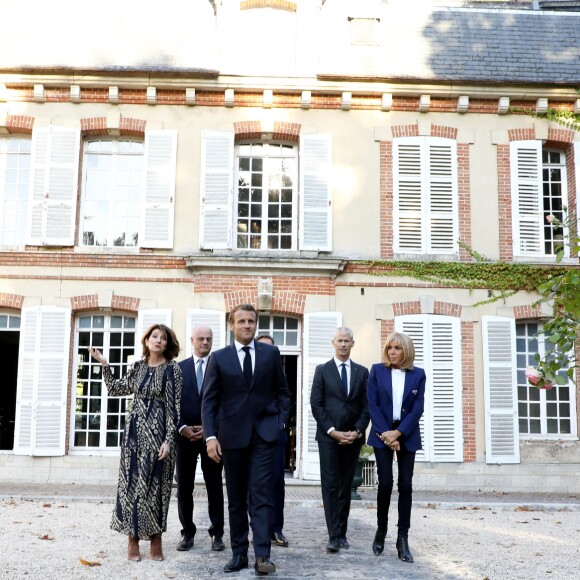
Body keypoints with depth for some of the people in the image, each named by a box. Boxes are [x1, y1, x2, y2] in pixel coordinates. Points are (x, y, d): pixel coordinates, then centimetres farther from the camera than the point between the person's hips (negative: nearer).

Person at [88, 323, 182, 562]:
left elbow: (173, 406, -9)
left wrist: (169, 439, -15)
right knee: (133, 482, 4)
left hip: (159, 431, -4)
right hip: (135, 430, 4)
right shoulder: (137, 367, 8)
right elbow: (115, 390, 16)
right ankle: (133, 539, 12)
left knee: (156, 484, 2)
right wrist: (104, 364, 9)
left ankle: (156, 539, 12)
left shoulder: (172, 369, -5)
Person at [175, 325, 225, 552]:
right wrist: (182, 428, -9)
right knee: (184, 487, 6)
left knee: (214, 486, 4)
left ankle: (217, 534, 12)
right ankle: (187, 533, 16)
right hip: (185, 434, 2)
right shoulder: (179, 368, 7)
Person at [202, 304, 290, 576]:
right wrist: (210, 436, -9)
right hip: (232, 435, 1)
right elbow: (209, 400, 0)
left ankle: (262, 555, -6)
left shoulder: (271, 353, 4)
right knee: (236, 500, 9)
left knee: (262, 495, -6)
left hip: (264, 433, -1)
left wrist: (281, 421, 0)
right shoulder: (219, 357, 3)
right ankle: (239, 553, 17)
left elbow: (282, 391, 11)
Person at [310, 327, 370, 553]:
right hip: (328, 436, -2)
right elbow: (316, 404, -2)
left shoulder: (362, 372, 9)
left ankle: (342, 533, 14)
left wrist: (357, 431, -8)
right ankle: (334, 535, -7)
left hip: (353, 437, 2)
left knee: (346, 486, 7)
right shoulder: (322, 370, 4)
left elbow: (366, 405, 6)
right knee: (330, 486, -6)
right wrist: (332, 430, -11)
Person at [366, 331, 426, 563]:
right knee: (385, 483, -5)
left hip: (407, 435, 1)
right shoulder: (377, 370, 1)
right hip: (382, 434, -1)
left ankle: (403, 539, 4)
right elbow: (372, 404, -3)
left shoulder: (418, 374, 3)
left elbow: (418, 408, -3)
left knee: (405, 485, -1)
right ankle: (381, 530, 17)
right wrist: (385, 433, -12)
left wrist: (398, 433, -13)